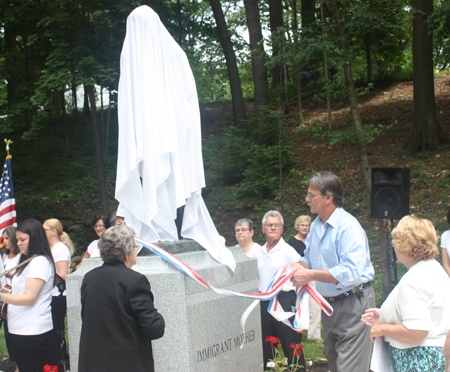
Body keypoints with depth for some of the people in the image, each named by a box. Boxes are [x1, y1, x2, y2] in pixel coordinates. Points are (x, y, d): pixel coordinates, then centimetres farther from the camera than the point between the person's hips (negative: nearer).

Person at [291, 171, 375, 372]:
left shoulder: (348, 227, -20)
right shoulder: (316, 225, 9)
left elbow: (352, 272, -29)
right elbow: (310, 257, 21)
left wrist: (310, 275, -27)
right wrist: (299, 266, -3)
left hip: (352, 304, -9)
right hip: (329, 303, 9)